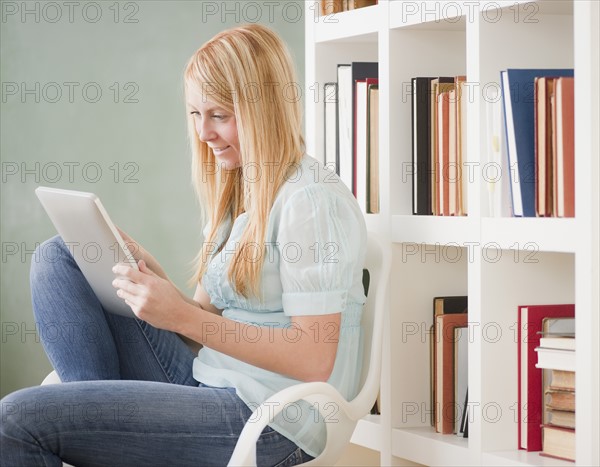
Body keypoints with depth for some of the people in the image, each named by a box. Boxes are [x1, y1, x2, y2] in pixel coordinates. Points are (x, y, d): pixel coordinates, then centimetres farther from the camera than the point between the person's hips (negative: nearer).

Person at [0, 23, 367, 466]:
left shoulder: (312, 200, -12)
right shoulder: (238, 194, 17)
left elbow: (314, 360, -18)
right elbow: (211, 323, 14)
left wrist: (183, 316, -20)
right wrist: (149, 273, -4)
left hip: (268, 422, -9)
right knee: (57, 258, 2)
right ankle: (100, 414, -6)